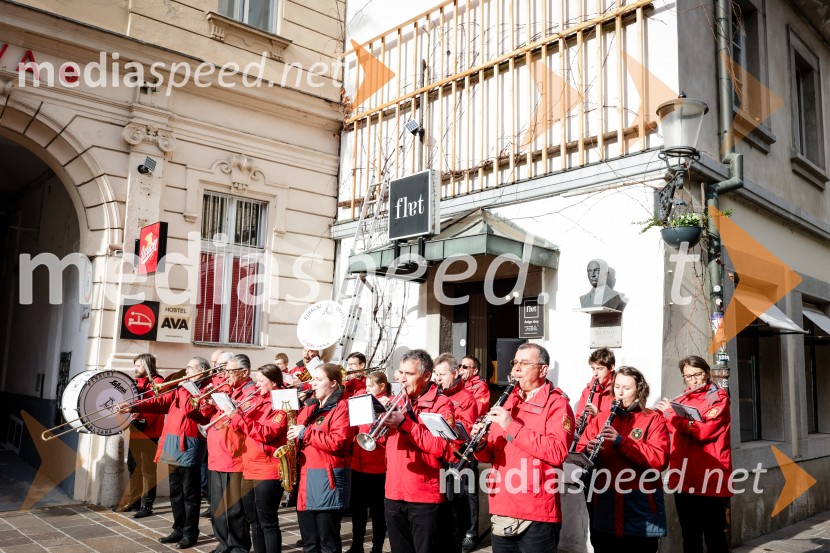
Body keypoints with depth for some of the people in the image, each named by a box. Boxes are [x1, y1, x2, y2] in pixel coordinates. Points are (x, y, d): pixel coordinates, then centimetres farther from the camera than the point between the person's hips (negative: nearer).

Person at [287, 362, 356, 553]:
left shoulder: (342, 407, -8)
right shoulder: (310, 408, 17)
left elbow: (338, 442, -20)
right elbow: (299, 433, 26)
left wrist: (305, 433, -17)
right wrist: (294, 434, 3)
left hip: (327, 478, -8)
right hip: (305, 477, 8)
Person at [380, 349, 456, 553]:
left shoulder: (441, 404, -7)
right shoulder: (397, 402, 11)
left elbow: (440, 447, -19)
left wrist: (406, 423, -22)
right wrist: (382, 420, -9)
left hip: (425, 497, -6)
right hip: (394, 493, 6)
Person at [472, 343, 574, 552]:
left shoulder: (557, 404, -6)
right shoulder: (508, 402, 14)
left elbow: (557, 452, -21)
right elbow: (492, 455, 15)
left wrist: (512, 426, -22)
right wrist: (481, 445, -7)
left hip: (536, 516, -6)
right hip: (501, 513, 6)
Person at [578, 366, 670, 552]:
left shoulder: (653, 419, 0)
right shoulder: (600, 418, 9)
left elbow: (660, 460, -14)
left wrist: (622, 441, -23)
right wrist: (588, 452, -20)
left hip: (641, 508, -2)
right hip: (605, 508, 3)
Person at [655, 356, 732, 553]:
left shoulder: (719, 398, -5)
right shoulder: (682, 399, 13)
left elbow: (703, 431, -19)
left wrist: (670, 413, -13)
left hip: (710, 479, -5)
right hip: (684, 478, 6)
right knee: (690, 537, 13)